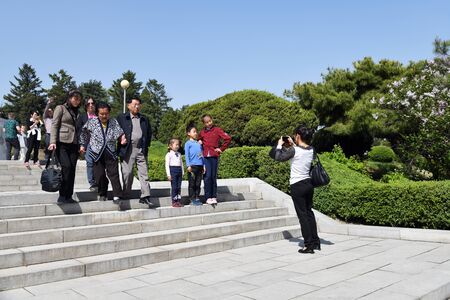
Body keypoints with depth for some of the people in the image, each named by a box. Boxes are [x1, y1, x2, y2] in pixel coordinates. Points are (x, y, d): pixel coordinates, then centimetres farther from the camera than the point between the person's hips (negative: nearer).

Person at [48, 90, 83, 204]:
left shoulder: (77, 112, 20)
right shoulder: (60, 108, 5)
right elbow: (54, 125, -3)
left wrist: (80, 145, 12)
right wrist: (53, 141, -14)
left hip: (73, 144, 5)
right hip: (62, 143, -5)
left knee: (72, 170, 0)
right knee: (66, 167, -16)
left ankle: (68, 196, 5)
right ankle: (62, 196, -8)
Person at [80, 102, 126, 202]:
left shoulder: (114, 122, 6)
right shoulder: (91, 122, 2)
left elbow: (119, 133, 3)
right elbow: (84, 133, 14)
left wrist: (123, 138, -19)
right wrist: (82, 145, 11)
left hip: (111, 153, 0)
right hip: (97, 153, 0)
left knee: (114, 174, -6)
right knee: (99, 175, 2)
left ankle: (116, 196, -5)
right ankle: (102, 194, 23)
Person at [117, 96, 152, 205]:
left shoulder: (144, 119, 18)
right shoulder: (122, 118, 7)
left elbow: (149, 133, 20)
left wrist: (146, 146, 11)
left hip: (141, 150, 3)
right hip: (128, 150, -3)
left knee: (144, 173, -2)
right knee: (127, 173, 1)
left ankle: (145, 196, -2)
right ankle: (126, 196, 10)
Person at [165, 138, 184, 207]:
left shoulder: (179, 154, 16)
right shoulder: (169, 154, -2)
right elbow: (167, 165, -6)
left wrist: (182, 172, 15)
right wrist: (168, 174, -12)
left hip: (179, 171, 5)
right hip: (173, 170, -5)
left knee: (179, 187, 5)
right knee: (174, 187, -4)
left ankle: (179, 201, 11)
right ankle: (174, 202, 3)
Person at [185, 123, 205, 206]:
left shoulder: (199, 143, 17)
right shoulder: (188, 143, 2)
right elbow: (186, 155, -4)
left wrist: (204, 165, 14)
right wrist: (188, 165, -13)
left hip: (200, 166, 5)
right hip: (192, 166, -5)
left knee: (198, 184, 8)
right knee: (192, 184, -1)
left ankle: (197, 198, 15)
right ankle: (192, 199, 4)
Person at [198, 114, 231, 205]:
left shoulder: (217, 130, 1)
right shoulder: (202, 132, 11)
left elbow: (228, 139, -3)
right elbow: (199, 140, 30)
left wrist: (221, 149, -2)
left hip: (214, 156, -1)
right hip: (205, 156, 1)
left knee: (213, 177, 4)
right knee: (207, 176, -6)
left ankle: (214, 197, 10)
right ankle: (208, 197, -1)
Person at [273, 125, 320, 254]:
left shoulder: (294, 150, -16)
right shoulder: (311, 150, 4)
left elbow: (278, 157, -7)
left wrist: (279, 145, 6)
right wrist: (293, 144, 21)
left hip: (297, 186, -7)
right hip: (308, 184, 7)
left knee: (302, 215, 0)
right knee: (309, 212, 17)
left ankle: (309, 245, 4)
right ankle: (315, 242, 23)